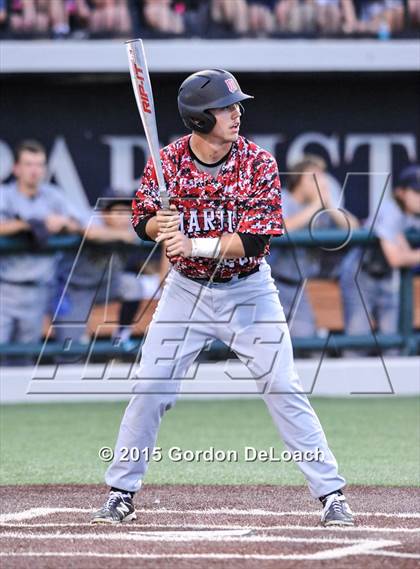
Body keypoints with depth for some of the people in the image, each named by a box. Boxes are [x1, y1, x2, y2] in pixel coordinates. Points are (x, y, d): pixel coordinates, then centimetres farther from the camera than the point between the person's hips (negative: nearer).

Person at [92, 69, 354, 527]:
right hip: (186, 291, 2)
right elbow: (143, 220, -6)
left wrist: (193, 245, -34)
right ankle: (121, 494, 11)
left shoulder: (259, 163, -15)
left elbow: (255, 240, -23)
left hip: (249, 291, -2)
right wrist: (159, 223, -30)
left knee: (283, 390, -7)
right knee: (149, 388, -1)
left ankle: (331, 493, -2)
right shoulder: (168, 161, -9)